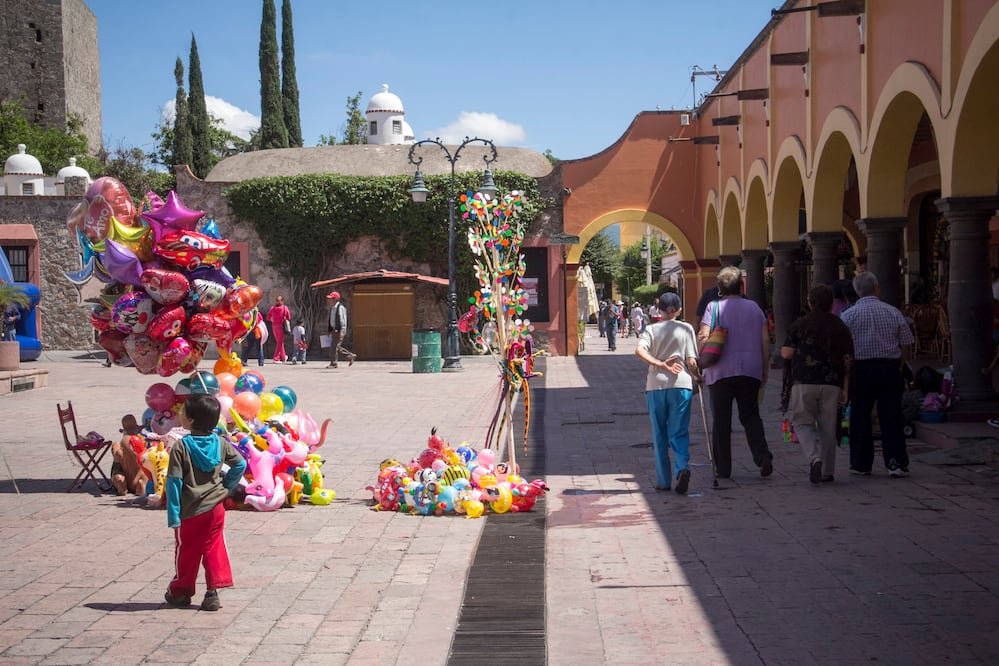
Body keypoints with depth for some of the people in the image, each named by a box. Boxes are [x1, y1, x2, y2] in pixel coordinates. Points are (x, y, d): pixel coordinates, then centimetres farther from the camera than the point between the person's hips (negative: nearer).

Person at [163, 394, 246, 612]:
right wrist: (226, 487, 9)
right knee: (214, 549, 9)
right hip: (215, 508, 3)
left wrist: (173, 516, -12)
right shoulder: (220, 443, -2)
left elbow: (174, 483, -15)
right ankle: (212, 593, 6)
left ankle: (181, 591, 28)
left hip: (190, 512, -3)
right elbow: (240, 464, -1)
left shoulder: (180, 447, -14)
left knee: (186, 551, 12)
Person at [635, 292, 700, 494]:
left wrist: (661, 364, -13)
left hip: (655, 386, 1)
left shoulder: (651, 329, 6)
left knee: (659, 434, 10)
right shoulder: (686, 328, 4)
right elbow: (691, 362, 0)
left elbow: (639, 351, -13)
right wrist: (698, 377, 17)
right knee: (679, 433, 3)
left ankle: (663, 480, 12)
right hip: (681, 385, -1)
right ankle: (683, 468, -23)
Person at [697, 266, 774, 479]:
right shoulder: (754, 307, 6)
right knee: (751, 416, 12)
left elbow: (703, 337, -13)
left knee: (721, 421, 7)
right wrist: (765, 369, 14)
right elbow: (765, 340, 6)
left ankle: (723, 468, 10)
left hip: (721, 372, -2)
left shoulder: (714, 307, -4)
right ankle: (763, 456, -9)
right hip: (751, 371, 3)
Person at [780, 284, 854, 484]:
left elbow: (787, 353, -6)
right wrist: (845, 389, 8)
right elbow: (847, 361, 5)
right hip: (831, 383, 2)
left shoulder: (800, 325, 0)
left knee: (803, 423, 7)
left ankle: (814, 458, -18)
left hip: (803, 382, -2)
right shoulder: (840, 327, 7)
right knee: (828, 428, 10)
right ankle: (827, 471, 13)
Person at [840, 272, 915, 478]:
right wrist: (898, 368, 13)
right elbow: (905, 344, 2)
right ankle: (896, 462, -1)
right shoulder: (894, 312, 2)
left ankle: (861, 464, 12)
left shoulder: (848, 315, -2)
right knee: (891, 417, 4)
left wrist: (845, 374, 6)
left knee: (860, 417, 7)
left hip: (860, 370, -1)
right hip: (890, 368, 1)